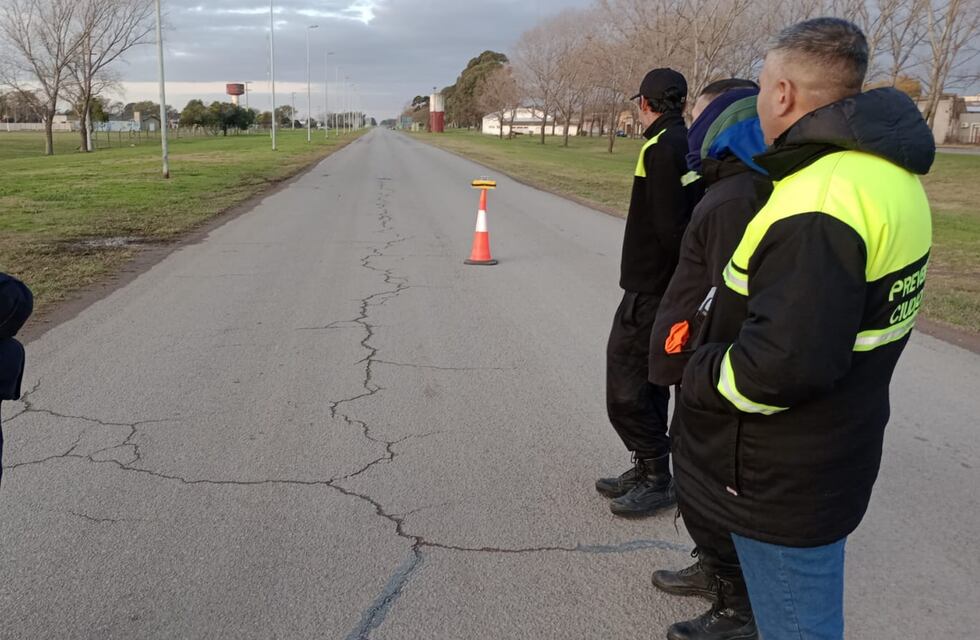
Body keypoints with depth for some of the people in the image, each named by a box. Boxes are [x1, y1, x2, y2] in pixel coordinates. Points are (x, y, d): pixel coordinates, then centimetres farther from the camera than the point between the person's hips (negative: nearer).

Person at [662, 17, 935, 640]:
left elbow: (783, 364, -33)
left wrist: (701, 377, -14)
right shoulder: (889, 174, 5)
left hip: (787, 481, -9)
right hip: (828, 457, 10)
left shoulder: (822, 200, -29)